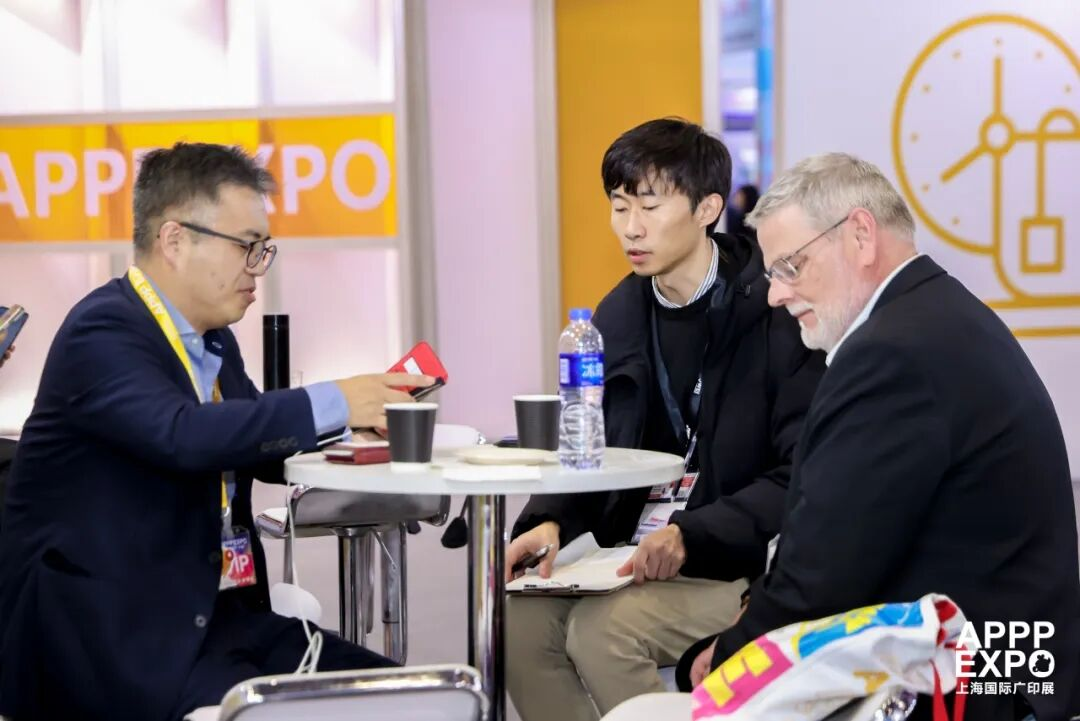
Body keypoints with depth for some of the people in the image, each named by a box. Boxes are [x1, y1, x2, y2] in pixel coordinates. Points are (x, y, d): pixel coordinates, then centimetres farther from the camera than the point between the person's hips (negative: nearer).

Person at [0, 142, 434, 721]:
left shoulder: (213, 341, 13)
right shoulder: (103, 331, -14)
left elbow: (260, 448, 19)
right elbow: (184, 435, -31)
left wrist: (363, 412, 0)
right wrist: (331, 404, -23)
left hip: (209, 610, 8)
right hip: (104, 631, -8)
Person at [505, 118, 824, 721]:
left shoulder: (774, 312, -10)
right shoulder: (619, 316, 10)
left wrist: (690, 536, -26)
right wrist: (550, 522, -9)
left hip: (741, 567, -6)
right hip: (635, 558, 6)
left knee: (602, 627, -28)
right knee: (518, 620, -18)